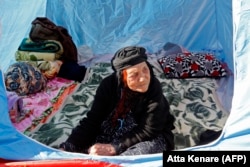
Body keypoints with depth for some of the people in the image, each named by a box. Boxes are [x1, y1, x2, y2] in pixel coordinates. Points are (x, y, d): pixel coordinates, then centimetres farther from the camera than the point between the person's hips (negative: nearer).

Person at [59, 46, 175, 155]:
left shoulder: (154, 88, -23)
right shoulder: (109, 84, -14)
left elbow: (148, 131, -21)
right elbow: (92, 120, -11)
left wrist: (113, 148, -29)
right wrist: (68, 147, -25)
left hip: (151, 139, -2)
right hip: (111, 136, 2)